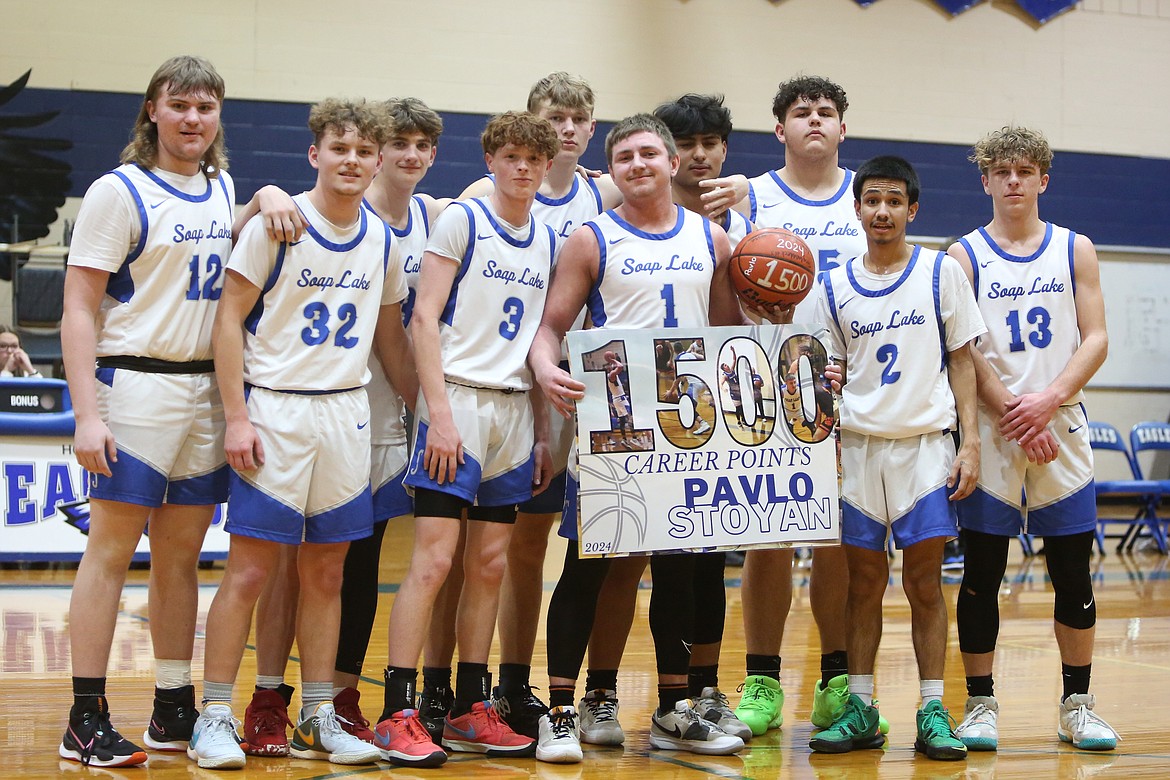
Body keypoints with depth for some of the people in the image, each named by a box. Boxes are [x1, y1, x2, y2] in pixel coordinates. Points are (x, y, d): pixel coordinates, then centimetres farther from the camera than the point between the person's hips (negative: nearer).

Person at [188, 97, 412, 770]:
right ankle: (215, 717, 3)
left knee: (327, 574, 9)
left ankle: (318, 720, 16)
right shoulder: (276, 224, -6)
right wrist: (237, 418, -13)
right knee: (250, 568, -4)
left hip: (348, 413, 5)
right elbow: (230, 319, -7)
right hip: (276, 410, -5)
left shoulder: (381, 238, 9)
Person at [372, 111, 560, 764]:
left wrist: (542, 430, 13)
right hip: (459, 397, -6)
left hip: (516, 410, 6)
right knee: (434, 561, -10)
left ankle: (471, 710, 13)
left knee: (490, 565, 7)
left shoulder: (548, 239, 15)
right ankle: (398, 714, -8)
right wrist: (440, 413, -16)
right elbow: (425, 317, -9)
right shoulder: (462, 220, -3)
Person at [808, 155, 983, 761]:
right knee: (864, 581, 6)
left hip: (926, 444, -2)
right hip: (859, 445, 2)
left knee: (924, 582, 0)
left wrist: (969, 441, -4)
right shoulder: (835, 286, 7)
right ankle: (859, 709, 12)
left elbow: (961, 360, 2)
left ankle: (933, 712, 6)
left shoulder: (942, 272, 1)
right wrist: (826, 381, -7)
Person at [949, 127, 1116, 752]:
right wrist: (1012, 417, -13)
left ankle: (1077, 707, 14)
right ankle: (980, 706, 10)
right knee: (982, 572, 1)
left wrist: (1048, 400, -13)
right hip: (989, 433, -2)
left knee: (1073, 575, 4)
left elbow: (1095, 338, 2)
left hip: (1060, 426, 2)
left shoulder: (1075, 250, 8)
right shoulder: (965, 256, 2)